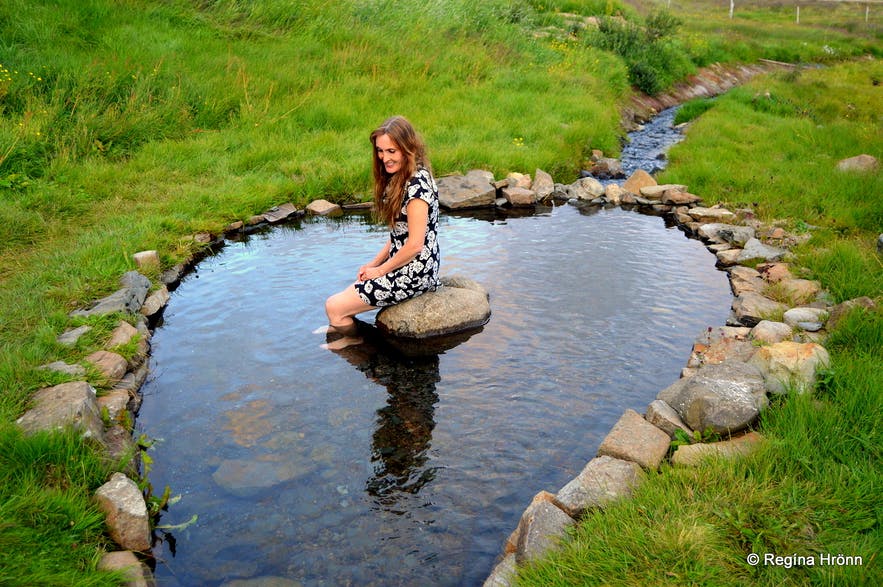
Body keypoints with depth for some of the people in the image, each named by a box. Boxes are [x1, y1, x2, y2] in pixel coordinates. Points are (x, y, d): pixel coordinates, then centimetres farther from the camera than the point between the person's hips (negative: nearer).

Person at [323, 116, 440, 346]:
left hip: (414, 274, -9)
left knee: (334, 307, -3)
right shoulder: (401, 179, 9)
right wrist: (375, 263, 7)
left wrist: (380, 270, -10)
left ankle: (354, 340, 23)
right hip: (403, 265, 9)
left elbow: (415, 244, -22)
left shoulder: (417, 184, -22)